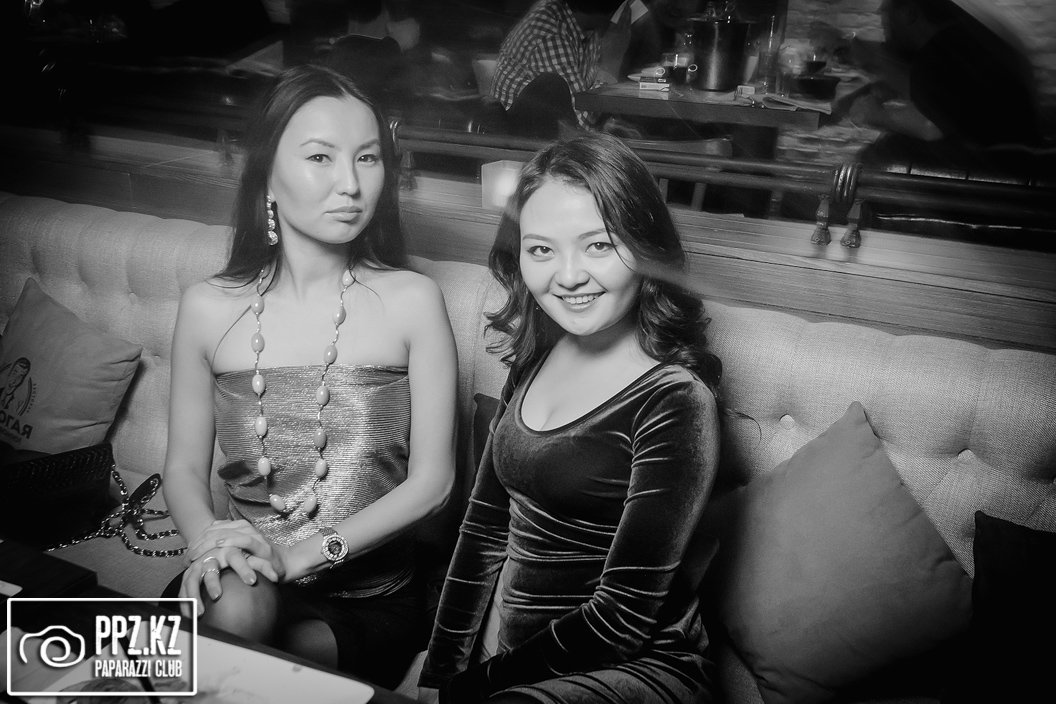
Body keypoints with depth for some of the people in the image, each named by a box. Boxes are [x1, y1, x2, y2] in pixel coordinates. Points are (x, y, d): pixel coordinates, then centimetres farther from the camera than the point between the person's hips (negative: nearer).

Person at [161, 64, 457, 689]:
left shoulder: (412, 302, -8)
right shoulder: (208, 309, -1)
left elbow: (431, 479, -9)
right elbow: (185, 467, 6)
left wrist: (303, 553, -18)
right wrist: (210, 539, -16)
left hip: (372, 599, -1)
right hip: (248, 584, 1)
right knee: (234, 604, -31)